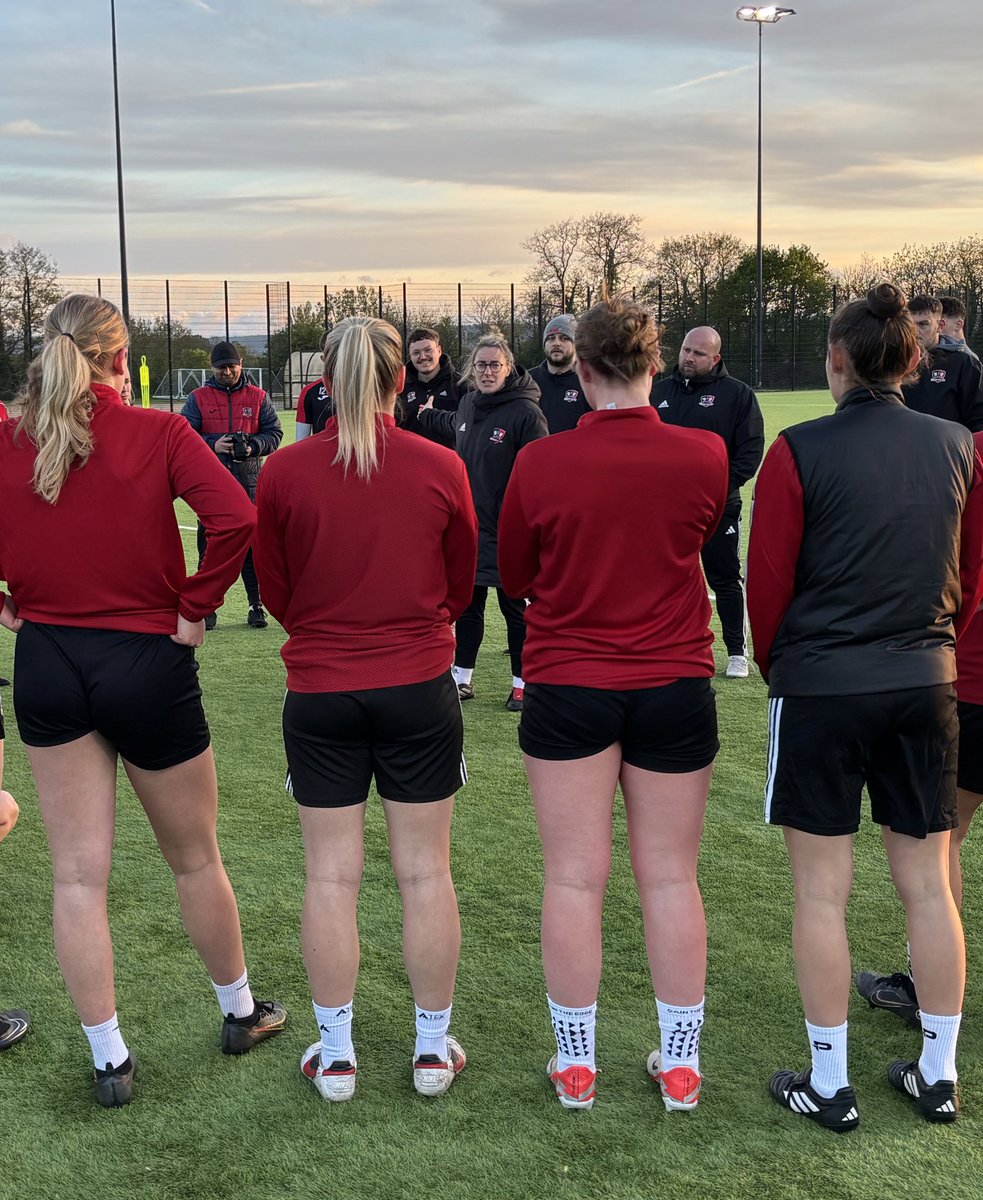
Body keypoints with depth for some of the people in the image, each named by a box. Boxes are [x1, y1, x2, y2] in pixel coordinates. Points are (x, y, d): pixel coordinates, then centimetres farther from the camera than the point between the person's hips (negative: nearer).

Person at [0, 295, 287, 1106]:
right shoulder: (158, 434, -10)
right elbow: (236, 519, -24)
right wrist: (195, 608, -12)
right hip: (147, 663, -2)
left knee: (79, 873, 10)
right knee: (195, 858, 16)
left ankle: (110, 1060, 17)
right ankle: (241, 1012, 34)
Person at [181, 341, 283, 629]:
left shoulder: (258, 397, 8)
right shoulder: (198, 398, 6)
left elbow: (274, 434, 7)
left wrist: (252, 446, -13)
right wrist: (212, 444, -15)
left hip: (249, 481, 0)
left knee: (252, 544, 3)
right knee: (209, 546, 2)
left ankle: (257, 606, 11)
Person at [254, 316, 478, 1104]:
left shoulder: (284, 472, -8)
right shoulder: (441, 468, -7)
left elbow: (276, 592, 4)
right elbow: (461, 586, 6)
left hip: (319, 692, 0)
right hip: (420, 690, 0)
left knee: (332, 875, 9)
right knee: (426, 871, 10)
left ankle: (335, 1054, 20)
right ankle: (434, 1047, 22)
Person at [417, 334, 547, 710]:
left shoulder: (526, 412, -15)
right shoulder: (468, 404, 7)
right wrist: (427, 416, 49)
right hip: (469, 525, 7)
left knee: (514, 608, 5)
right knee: (467, 605, 14)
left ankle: (522, 683, 18)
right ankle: (462, 678, 25)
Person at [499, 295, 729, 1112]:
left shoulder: (540, 464, -11)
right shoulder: (704, 456, -9)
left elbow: (514, 576, 3)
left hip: (568, 690, -1)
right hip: (675, 687, 1)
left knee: (575, 876, 8)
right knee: (671, 875, 11)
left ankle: (577, 1065, 19)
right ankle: (681, 1064, 21)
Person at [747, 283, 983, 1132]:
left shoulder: (800, 452, -11)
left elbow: (768, 579, -6)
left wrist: (775, 664, 13)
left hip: (821, 687, -4)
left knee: (823, 891, 5)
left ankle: (829, 1084, 14)